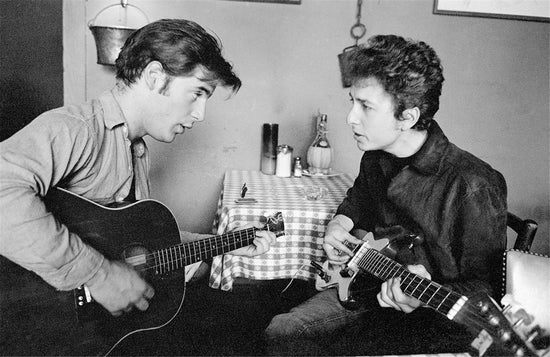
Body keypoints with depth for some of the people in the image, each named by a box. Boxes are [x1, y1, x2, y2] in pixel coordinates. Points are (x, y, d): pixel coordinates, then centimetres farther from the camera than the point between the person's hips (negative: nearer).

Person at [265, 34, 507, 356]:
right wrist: (342, 221, 3)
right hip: (372, 291, 7)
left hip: (437, 323, -6)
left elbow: (486, 286, -18)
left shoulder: (471, 187, -25)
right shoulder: (376, 157, -1)